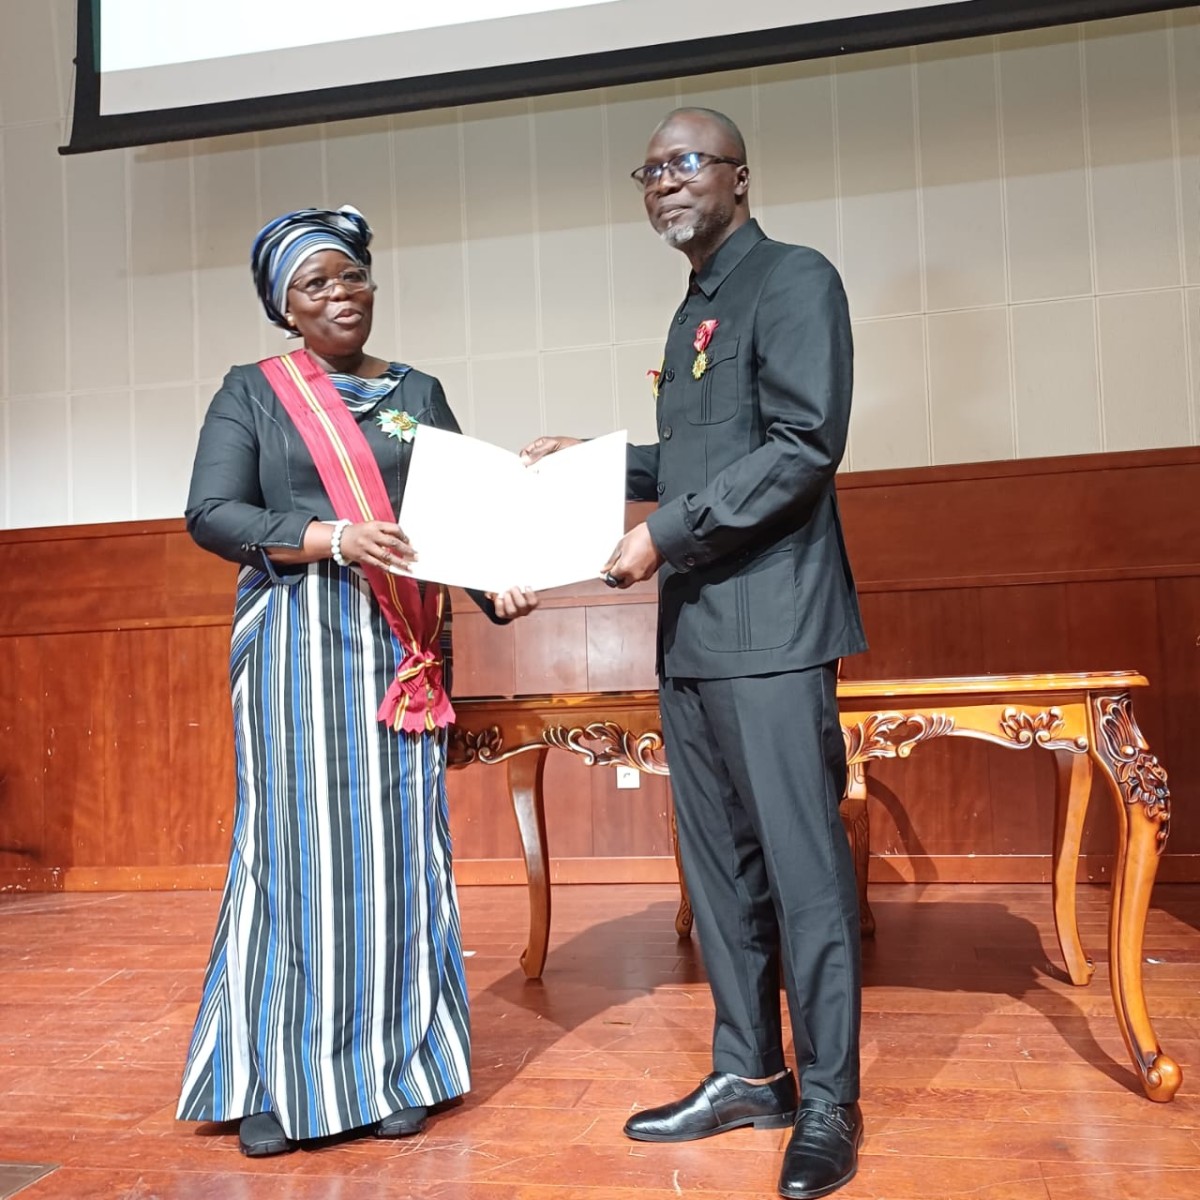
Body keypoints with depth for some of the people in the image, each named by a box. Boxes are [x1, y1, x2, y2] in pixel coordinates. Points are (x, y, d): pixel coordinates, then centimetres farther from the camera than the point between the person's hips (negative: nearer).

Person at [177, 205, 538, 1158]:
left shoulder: (419, 393, 15)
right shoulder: (253, 392, 6)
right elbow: (211, 513, -4)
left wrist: (499, 587, -8)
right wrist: (331, 538, -17)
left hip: (404, 646, 3)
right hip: (298, 642, -2)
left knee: (398, 845, 4)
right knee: (297, 845, -2)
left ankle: (393, 1064, 15)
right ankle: (277, 1079, 9)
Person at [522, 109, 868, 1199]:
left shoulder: (794, 279, -3)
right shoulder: (694, 310, 22)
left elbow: (802, 447, -15)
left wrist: (665, 536, -15)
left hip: (770, 626, -9)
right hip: (693, 631, 9)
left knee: (802, 863, -4)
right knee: (720, 861, 12)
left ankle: (829, 1104, 9)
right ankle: (748, 1075, 24)